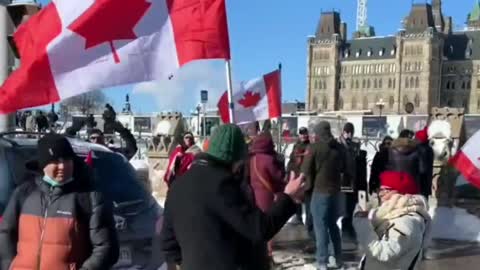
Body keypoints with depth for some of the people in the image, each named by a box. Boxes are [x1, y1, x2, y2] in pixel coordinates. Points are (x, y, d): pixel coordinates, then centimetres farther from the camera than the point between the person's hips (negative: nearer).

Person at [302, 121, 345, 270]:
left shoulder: (314, 147, -12)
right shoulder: (338, 147, 4)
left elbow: (306, 170, -9)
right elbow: (343, 167, 18)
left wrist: (309, 184, 6)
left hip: (320, 191, -6)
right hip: (335, 190, 6)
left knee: (321, 226, 0)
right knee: (333, 224, 18)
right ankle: (338, 258, 24)